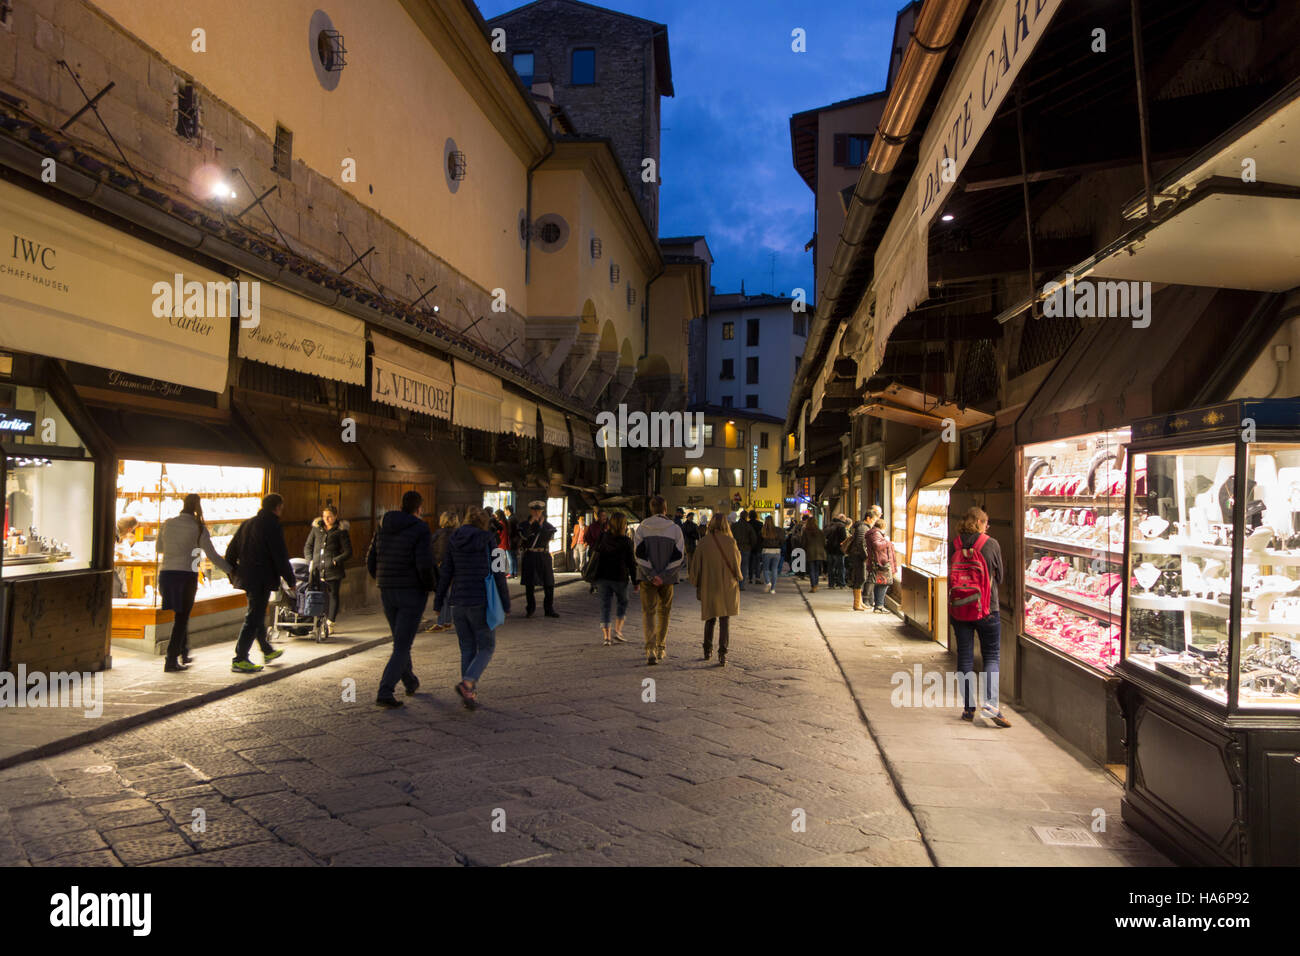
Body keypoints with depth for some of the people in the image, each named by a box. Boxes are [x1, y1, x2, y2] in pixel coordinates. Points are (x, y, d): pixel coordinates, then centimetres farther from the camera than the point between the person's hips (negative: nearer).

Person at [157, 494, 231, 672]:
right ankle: (171, 660, 0)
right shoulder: (198, 528, -5)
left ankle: (184, 653, 30)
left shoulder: (167, 524, 7)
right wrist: (231, 571, 4)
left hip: (165, 573, 5)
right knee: (181, 617, 3)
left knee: (180, 615, 20)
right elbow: (213, 555, -5)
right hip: (186, 575, -5)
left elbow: (159, 549, 20)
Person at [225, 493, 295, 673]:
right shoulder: (273, 526, -13)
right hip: (262, 579, -9)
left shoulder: (247, 524, 12)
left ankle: (267, 651, 37)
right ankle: (239, 660, -6)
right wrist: (291, 581, -8)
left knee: (257, 613, 21)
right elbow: (281, 557, -16)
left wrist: (233, 573, 26)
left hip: (246, 577, 9)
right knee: (254, 618, -5)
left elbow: (231, 550, 17)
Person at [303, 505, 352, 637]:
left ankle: (330, 623, 3)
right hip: (318, 570, 4)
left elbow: (348, 553, -1)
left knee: (333, 596, 0)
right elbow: (308, 546, 19)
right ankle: (326, 622, 17)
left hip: (334, 571, -4)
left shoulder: (341, 531, 0)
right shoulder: (316, 528, 12)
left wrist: (336, 561, -13)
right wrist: (310, 561, 5)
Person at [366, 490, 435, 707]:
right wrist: (430, 586, -5)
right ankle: (384, 693, -9)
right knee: (402, 645, -1)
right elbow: (424, 564, -21)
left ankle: (410, 683, 35)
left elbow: (371, 561, 10)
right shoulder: (420, 530, -11)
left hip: (387, 592, 6)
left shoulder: (383, 527, 8)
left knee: (400, 640, 22)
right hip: (412, 592, -6)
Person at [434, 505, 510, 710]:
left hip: (459, 602, 4)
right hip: (481, 602, -4)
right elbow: (498, 573, -7)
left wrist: (438, 601, 13)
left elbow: (446, 573, 5)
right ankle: (466, 684, -15)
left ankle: (469, 695, 12)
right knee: (487, 648, 7)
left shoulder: (454, 540, 4)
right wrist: (506, 602, 0)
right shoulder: (487, 540, -6)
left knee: (467, 649, 14)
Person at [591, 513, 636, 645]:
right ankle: (617, 630, 8)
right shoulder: (626, 541, -8)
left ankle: (606, 636, 2)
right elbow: (631, 563, -6)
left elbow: (594, 553, 7)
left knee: (605, 605, 7)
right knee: (623, 602, 17)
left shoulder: (603, 537, 1)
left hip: (602, 576, 3)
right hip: (619, 577, -3)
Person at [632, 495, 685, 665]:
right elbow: (679, 556, -8)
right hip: (667, 580, 1)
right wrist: (663, 576, -9)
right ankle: (661, 648, 27)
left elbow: (639, 554, -9)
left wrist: (651, 575, -10)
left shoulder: (642, 528, -3)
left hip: (647, 578, -1)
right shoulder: (675, 529, -3)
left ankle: (651, 650, -14)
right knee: (664, 612, 17)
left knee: (648, 612, 3)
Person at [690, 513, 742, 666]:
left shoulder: (704, 542, -6)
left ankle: (708, 651, 27)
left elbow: (696, 565, -1)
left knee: (710, 619, 18)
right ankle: (722, 654, -8)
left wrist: (697, 586, 12)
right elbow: (737, 562, 1)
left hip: (708, 586, 1)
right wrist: (737, 578, 20)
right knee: (725, 621, 1)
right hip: (728, 587, -1)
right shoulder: (730, 542, -8)